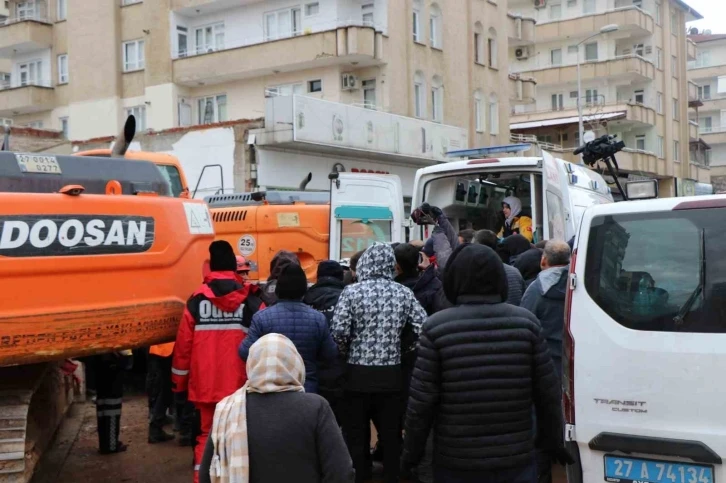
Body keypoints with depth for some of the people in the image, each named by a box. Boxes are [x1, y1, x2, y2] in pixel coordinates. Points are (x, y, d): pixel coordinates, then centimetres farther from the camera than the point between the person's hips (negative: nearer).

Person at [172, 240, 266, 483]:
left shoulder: (196, 301, -2)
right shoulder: (252, 301, -4)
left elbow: (183, 345, 0)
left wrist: (179, 381, 11)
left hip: (206, 384, 1)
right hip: (242, 385, -1)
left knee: (207, 434, 13)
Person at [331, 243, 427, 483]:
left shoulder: (352, 291, -5)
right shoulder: (403, 292, 1)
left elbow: (339, 332, -12)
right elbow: (423, 329, -5)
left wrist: (349, 355, 7)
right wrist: (404, 352, 11)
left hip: (358, 374, -1)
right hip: (391, 375, 1)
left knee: (357, 435, 10)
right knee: (391, 436, 12)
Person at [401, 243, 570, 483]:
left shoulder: (437, 327, -10)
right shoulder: (526, 321, -4)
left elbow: (421, 402, -9)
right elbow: (548, 394, -1)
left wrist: (411, 453, 4)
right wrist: (554, 442, 14)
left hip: (455, 463, -1)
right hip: (517, 460, 2)